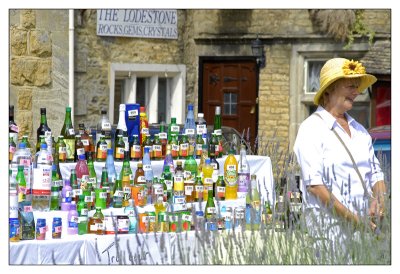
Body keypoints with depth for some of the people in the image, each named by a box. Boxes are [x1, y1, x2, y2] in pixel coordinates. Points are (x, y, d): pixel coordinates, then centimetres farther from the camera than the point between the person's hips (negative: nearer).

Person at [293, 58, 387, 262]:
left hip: (363, 223, 6)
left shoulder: (359, 130, 18)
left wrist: (379, 200, -3)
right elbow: (314, 184, -12)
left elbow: (375, 172, 19)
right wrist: (350, 216, -17)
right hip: (328, 221, -6)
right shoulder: (312, 128, -4)